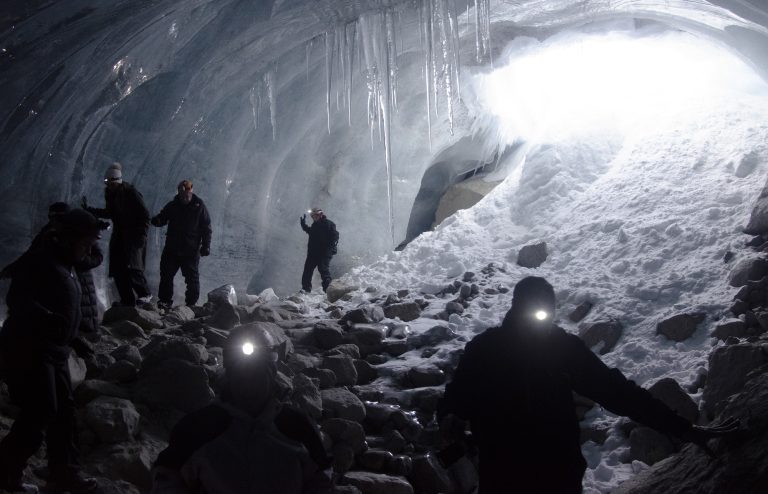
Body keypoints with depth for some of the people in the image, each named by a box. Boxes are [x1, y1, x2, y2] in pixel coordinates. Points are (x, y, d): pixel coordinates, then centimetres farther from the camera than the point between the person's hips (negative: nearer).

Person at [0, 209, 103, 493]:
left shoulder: (65, 264, 15)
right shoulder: (38, 261, -15)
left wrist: (74, 339, 21)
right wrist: (48, 320, -37)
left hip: (54, 352, 10)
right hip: (28, 352, -10)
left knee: (63, 411, 10)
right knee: (39, 414, -9)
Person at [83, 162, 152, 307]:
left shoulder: (131, 193, -15)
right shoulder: (110, 193, 6)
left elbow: (145, 215, -13)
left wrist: (141, 234, -18)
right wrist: (89, 210, 18)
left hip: (134, 236, -7)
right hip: (119, 235, 7)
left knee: (131, 266, -20)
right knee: (117, 269, 3)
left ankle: (145, 293, -4)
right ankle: (127, 300, 10)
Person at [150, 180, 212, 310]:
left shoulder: (199, 206, -3)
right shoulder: (172, 206, 4)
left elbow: (206, 228, -1)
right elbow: (162, 218, 13)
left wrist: (206, 245, -8)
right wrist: (157, 221, -12)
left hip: (191, 250, -3)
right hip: (172, 248, 3)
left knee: (192, 277, 3)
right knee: (166, 274, 1)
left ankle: (191, 303, 14)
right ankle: (165, 301, 11)